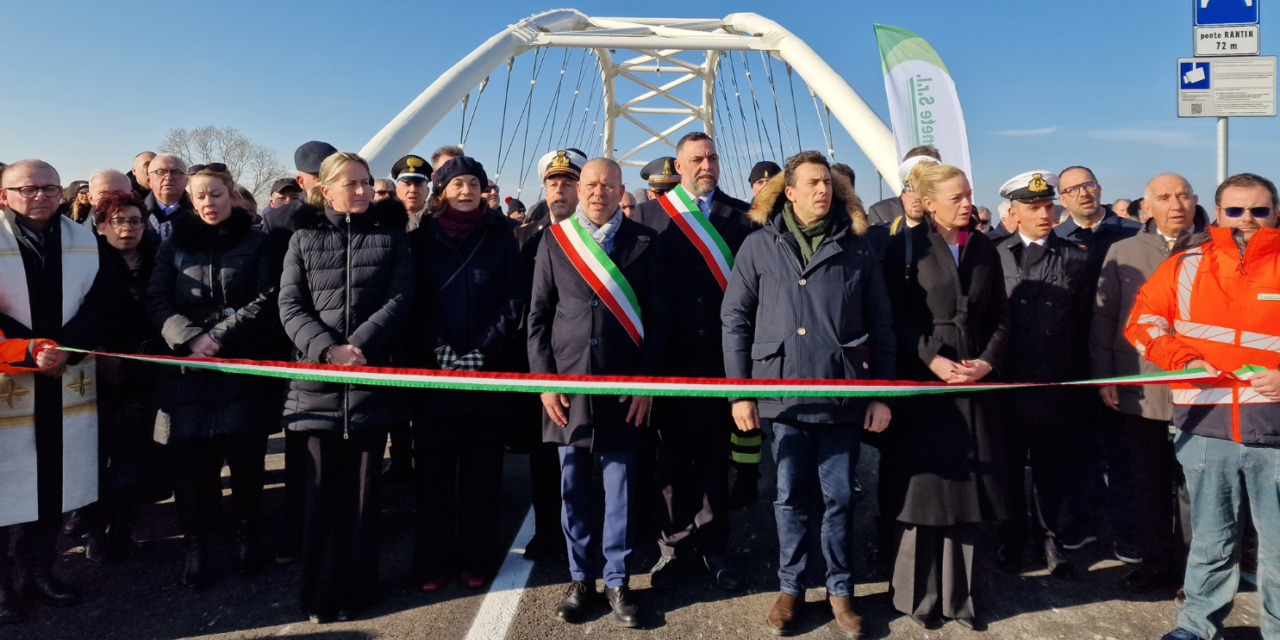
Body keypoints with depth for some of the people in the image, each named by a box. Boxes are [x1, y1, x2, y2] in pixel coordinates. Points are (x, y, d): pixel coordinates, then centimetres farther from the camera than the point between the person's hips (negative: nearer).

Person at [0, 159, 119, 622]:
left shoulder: (86, 242, 9)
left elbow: (102, 305, 1)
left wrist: (65, 348, -13)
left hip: (67, 385, 3)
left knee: (54, 484, 10)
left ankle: (39, 570, 26)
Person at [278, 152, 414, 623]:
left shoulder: (391, 235, 7)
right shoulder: (304, 237, 9)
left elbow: (399, 299, -3)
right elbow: (290, 305, 2)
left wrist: (359, 346, -15)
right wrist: (327, 349, -14)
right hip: (318, 381, 1)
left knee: (363, 488, 5)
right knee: (322, 488, 5)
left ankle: (356, 590, 17)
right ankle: (320, 593, 16)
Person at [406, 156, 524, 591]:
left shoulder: (500, 238, 8)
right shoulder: (421, 239, 8)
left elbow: (513, 300, 2)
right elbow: (413, 302, 1)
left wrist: (482, 352, -10)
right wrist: (442, 353, -11)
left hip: (489, 371, 0)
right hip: (432, 371, 0)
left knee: (482, 471, 5)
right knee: (434, 470, 3)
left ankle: (475, 560, 14)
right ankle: (432, 561, 13)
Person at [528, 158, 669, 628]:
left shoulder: (644, 242, 3)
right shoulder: (554, 239, 6)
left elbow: (657, 316, 2)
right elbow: (538, 315, 6)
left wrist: (646, 381, -5)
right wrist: (544, 379, -2)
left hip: (624, 386, -1)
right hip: (567, 382, 1)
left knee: (619, 486, 5)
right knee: (573, 486, 8)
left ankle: (617, 581, 19)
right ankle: (580, 579, 23)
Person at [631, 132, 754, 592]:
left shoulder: (741, 216, 6)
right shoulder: (649, 215, 5)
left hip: (722, 358, 1)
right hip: (671, 359, 0)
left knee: (715, 457, 10)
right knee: (672, 459, 9)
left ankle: (712, 548, 23)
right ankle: (674, 547, 22)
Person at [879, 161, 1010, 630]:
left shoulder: (984, 249, 11)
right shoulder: (907, 245, -2)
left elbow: (1000, 317, 10)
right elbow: (898, 314, -8)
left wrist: (987, 362, -5)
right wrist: (933, 360, -17)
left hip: (974, 385, 4)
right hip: (923, 382, -4)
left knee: (965, 487, 7)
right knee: (924, 485, 0)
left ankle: (957, 596, 19)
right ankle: (918, 596, 14)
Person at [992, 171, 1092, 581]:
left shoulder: (1076, 260, 5)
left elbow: (1085, 327, 4)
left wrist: (1079, 380, 0)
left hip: (1057, 387, 1)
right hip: (1007, 385, 0)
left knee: (1053, 469, 9)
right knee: (1008, 467, 9)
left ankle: (1048, 540, 26)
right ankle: (1012, 539, 26)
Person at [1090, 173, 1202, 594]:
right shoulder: (1123, 253, 8)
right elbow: (1102, 316, 7)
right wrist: (1103, 374, 1)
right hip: (1140, 392, 1)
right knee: (1148, 484, 10)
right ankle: (1157, 563, 23)